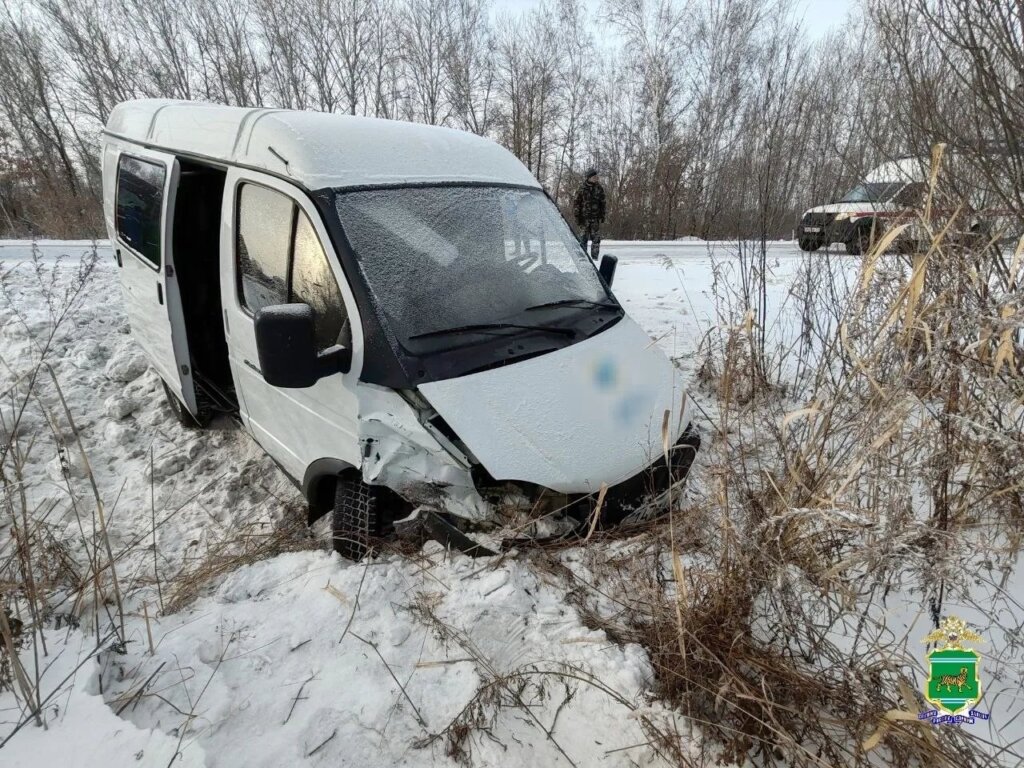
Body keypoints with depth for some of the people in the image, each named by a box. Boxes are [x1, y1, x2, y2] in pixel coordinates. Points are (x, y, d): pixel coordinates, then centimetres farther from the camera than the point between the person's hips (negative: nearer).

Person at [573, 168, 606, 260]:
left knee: (596, 238, -1)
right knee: (583, 238, 1)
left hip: (596, 218, 2)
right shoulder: (582, 188, -1)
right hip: (584, 217, -2)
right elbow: (577, 203, 0)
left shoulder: (599, 188, 8)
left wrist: (602, 215, 9)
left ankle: (594, 257, 6)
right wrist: (577, 216, -5)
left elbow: (602, 203, 14)